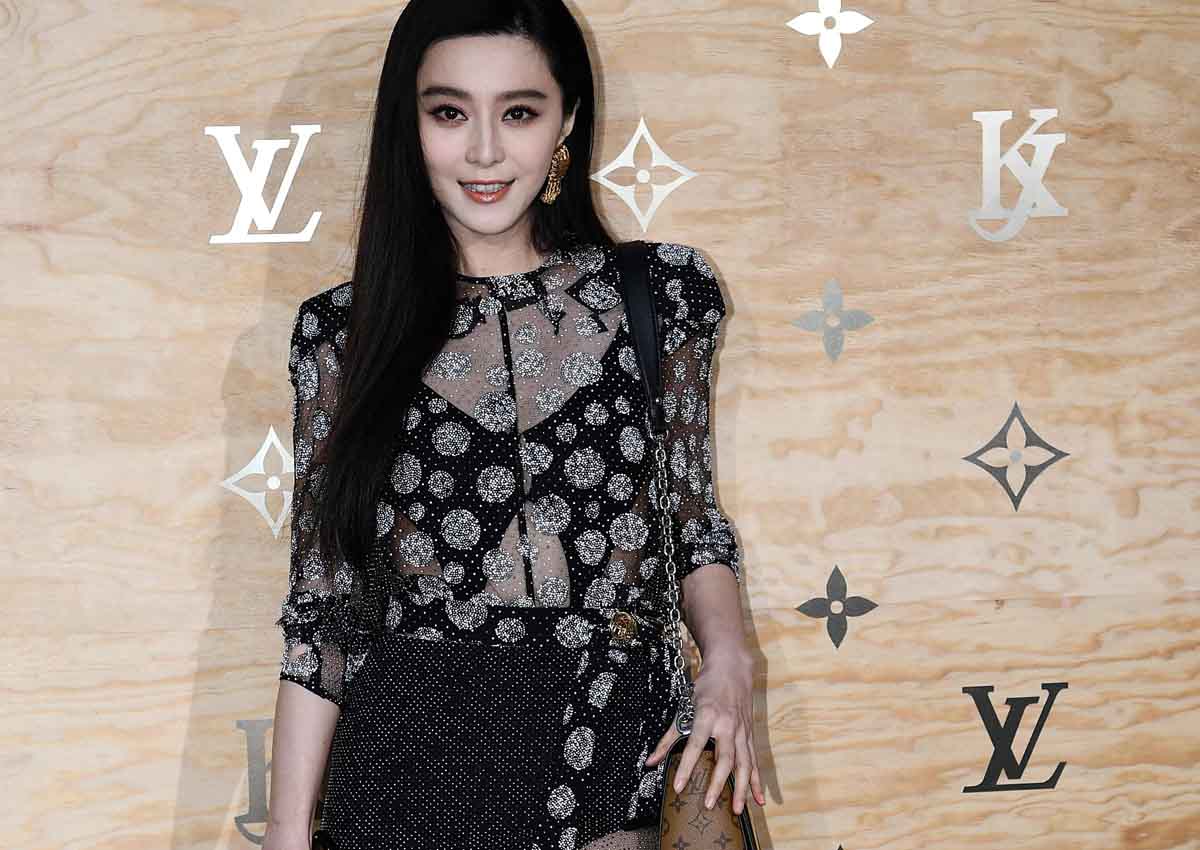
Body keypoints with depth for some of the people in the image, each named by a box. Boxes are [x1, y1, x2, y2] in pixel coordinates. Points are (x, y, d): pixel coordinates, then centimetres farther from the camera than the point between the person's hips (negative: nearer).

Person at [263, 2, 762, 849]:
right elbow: (321, 603, 1)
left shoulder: (662, 293, 1)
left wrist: (727, 656, -11)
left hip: (616, 756, 1)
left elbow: (694, 518, 8)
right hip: (411, 773, -1)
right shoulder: (344, 331, -1)